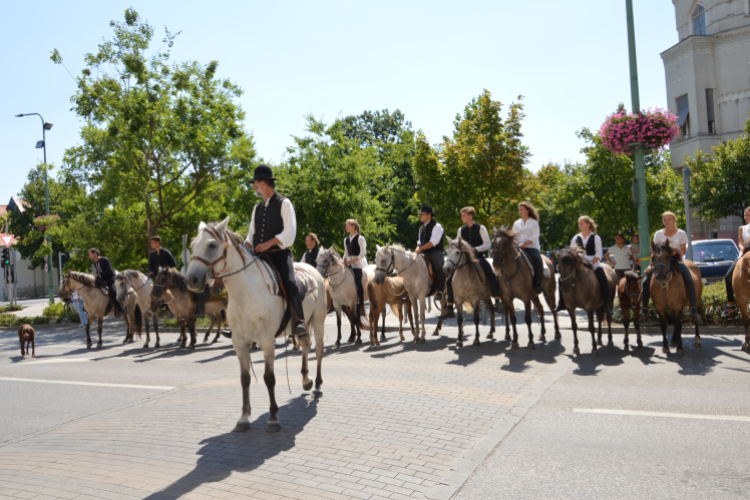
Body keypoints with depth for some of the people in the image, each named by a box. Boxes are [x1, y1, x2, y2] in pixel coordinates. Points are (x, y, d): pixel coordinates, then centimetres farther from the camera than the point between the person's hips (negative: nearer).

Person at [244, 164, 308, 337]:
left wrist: (269, 243, -20)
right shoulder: (258, 207, 19)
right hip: (259, 255, 7)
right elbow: (252, 232, 23)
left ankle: (300, 320, -14)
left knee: (289, 284, -28)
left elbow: (290, 232, -11)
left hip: (279, 253, -7)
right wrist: (247, 246, 2)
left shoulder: (284, 203, -1)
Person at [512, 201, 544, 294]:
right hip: (520, 248, 2)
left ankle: (537, 284, -23)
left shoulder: (534, 222, 8)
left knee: (538, 260, -31)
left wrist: (525, 243, -18)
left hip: (532, 247, -2)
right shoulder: (517, 223, 19)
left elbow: (535, 237, -4)